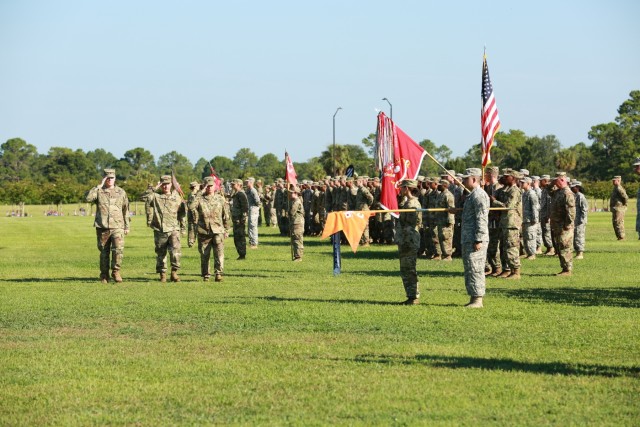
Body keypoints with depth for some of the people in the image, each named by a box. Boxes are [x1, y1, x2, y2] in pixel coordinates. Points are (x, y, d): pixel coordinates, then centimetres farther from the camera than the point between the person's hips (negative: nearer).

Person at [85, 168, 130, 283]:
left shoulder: (121, 192, 10)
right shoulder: (99, 191, 6)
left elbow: (125, 211, 15)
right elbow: (88, 198, -15)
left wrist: (127, 226, 13)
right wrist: (99, 186, -11)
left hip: (117, 227, 0)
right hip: (102, 227, 0)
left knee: (118, 249, -16)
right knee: (104, 252, 5)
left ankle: (116, 271, 1)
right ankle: (104, 275, 15)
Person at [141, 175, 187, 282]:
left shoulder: (177, 198, 10)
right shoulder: (156, 197, 7)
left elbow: (182, 214, 14)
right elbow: (144, 197, -9)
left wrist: (183, 228, 11)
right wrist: (154, 188, -10)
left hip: (173, 230, -1)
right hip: (160, 231, 1)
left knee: (176, 250, -18)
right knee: (160, 254, 5)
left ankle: (174, 272, -5)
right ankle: (162, 275, 13)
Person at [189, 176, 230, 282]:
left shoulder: (220, 199, 9)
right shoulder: (200, 199, 5)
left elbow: (226, 216, 14)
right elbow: (191, 206, -17)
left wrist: (226, 230, 12)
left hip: (218, 230, 0)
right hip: (203, 231, 0)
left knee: (219, 253, -14)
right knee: (204, 255, 5)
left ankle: (218, 273, -14)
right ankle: (205, 275, 14)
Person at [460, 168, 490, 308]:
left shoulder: (479, 195, -14)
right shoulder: (471, 195, 19)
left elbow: (481, 219, -20)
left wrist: (478, 240, -22)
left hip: (475, 240, -11)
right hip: (467, 239, 11)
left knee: (475, 269, -9)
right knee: (469, 269, 13)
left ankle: (478, 299, -6)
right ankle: (473, 298, 18)